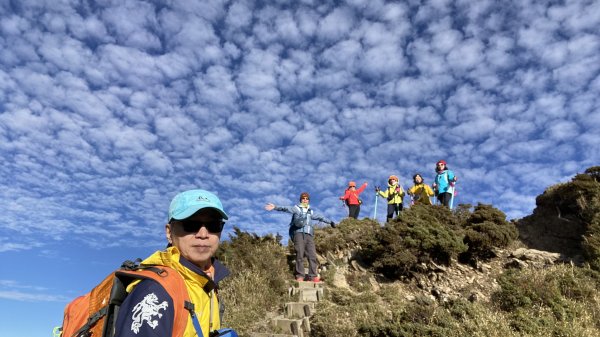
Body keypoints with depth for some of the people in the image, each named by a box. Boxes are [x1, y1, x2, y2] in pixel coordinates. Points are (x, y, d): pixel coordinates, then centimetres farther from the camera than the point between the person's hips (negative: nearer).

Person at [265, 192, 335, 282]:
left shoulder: (310, 211, 26)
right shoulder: (296, 208, 10)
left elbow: (320, 217, 40)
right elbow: (286, 208, -7)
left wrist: (330, 222, 48)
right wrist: (275, 207, -24)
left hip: (309, 235, 4)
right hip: (299, 233, -4)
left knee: (312, 255, -5)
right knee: (300, 255, -10)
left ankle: (312, 276, -3)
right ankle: (300, 276, -7)